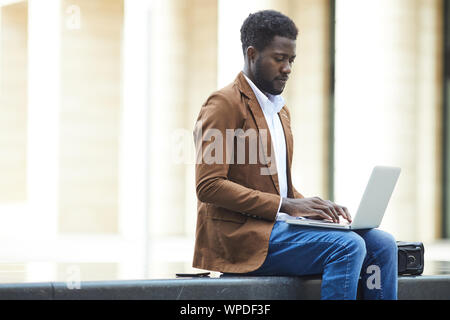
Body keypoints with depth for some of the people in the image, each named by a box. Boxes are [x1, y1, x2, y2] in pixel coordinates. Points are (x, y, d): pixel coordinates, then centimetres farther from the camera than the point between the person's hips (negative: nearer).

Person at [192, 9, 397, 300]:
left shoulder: (281, 111, 23)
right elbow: (209, 186, -15)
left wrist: (310, 206, 3)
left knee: (381, 242, -8)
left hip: (277, 226, 9)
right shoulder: (224, 105, -6)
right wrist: (285, 205, -19)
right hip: (241, 235, -8)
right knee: (348, 246, -26)